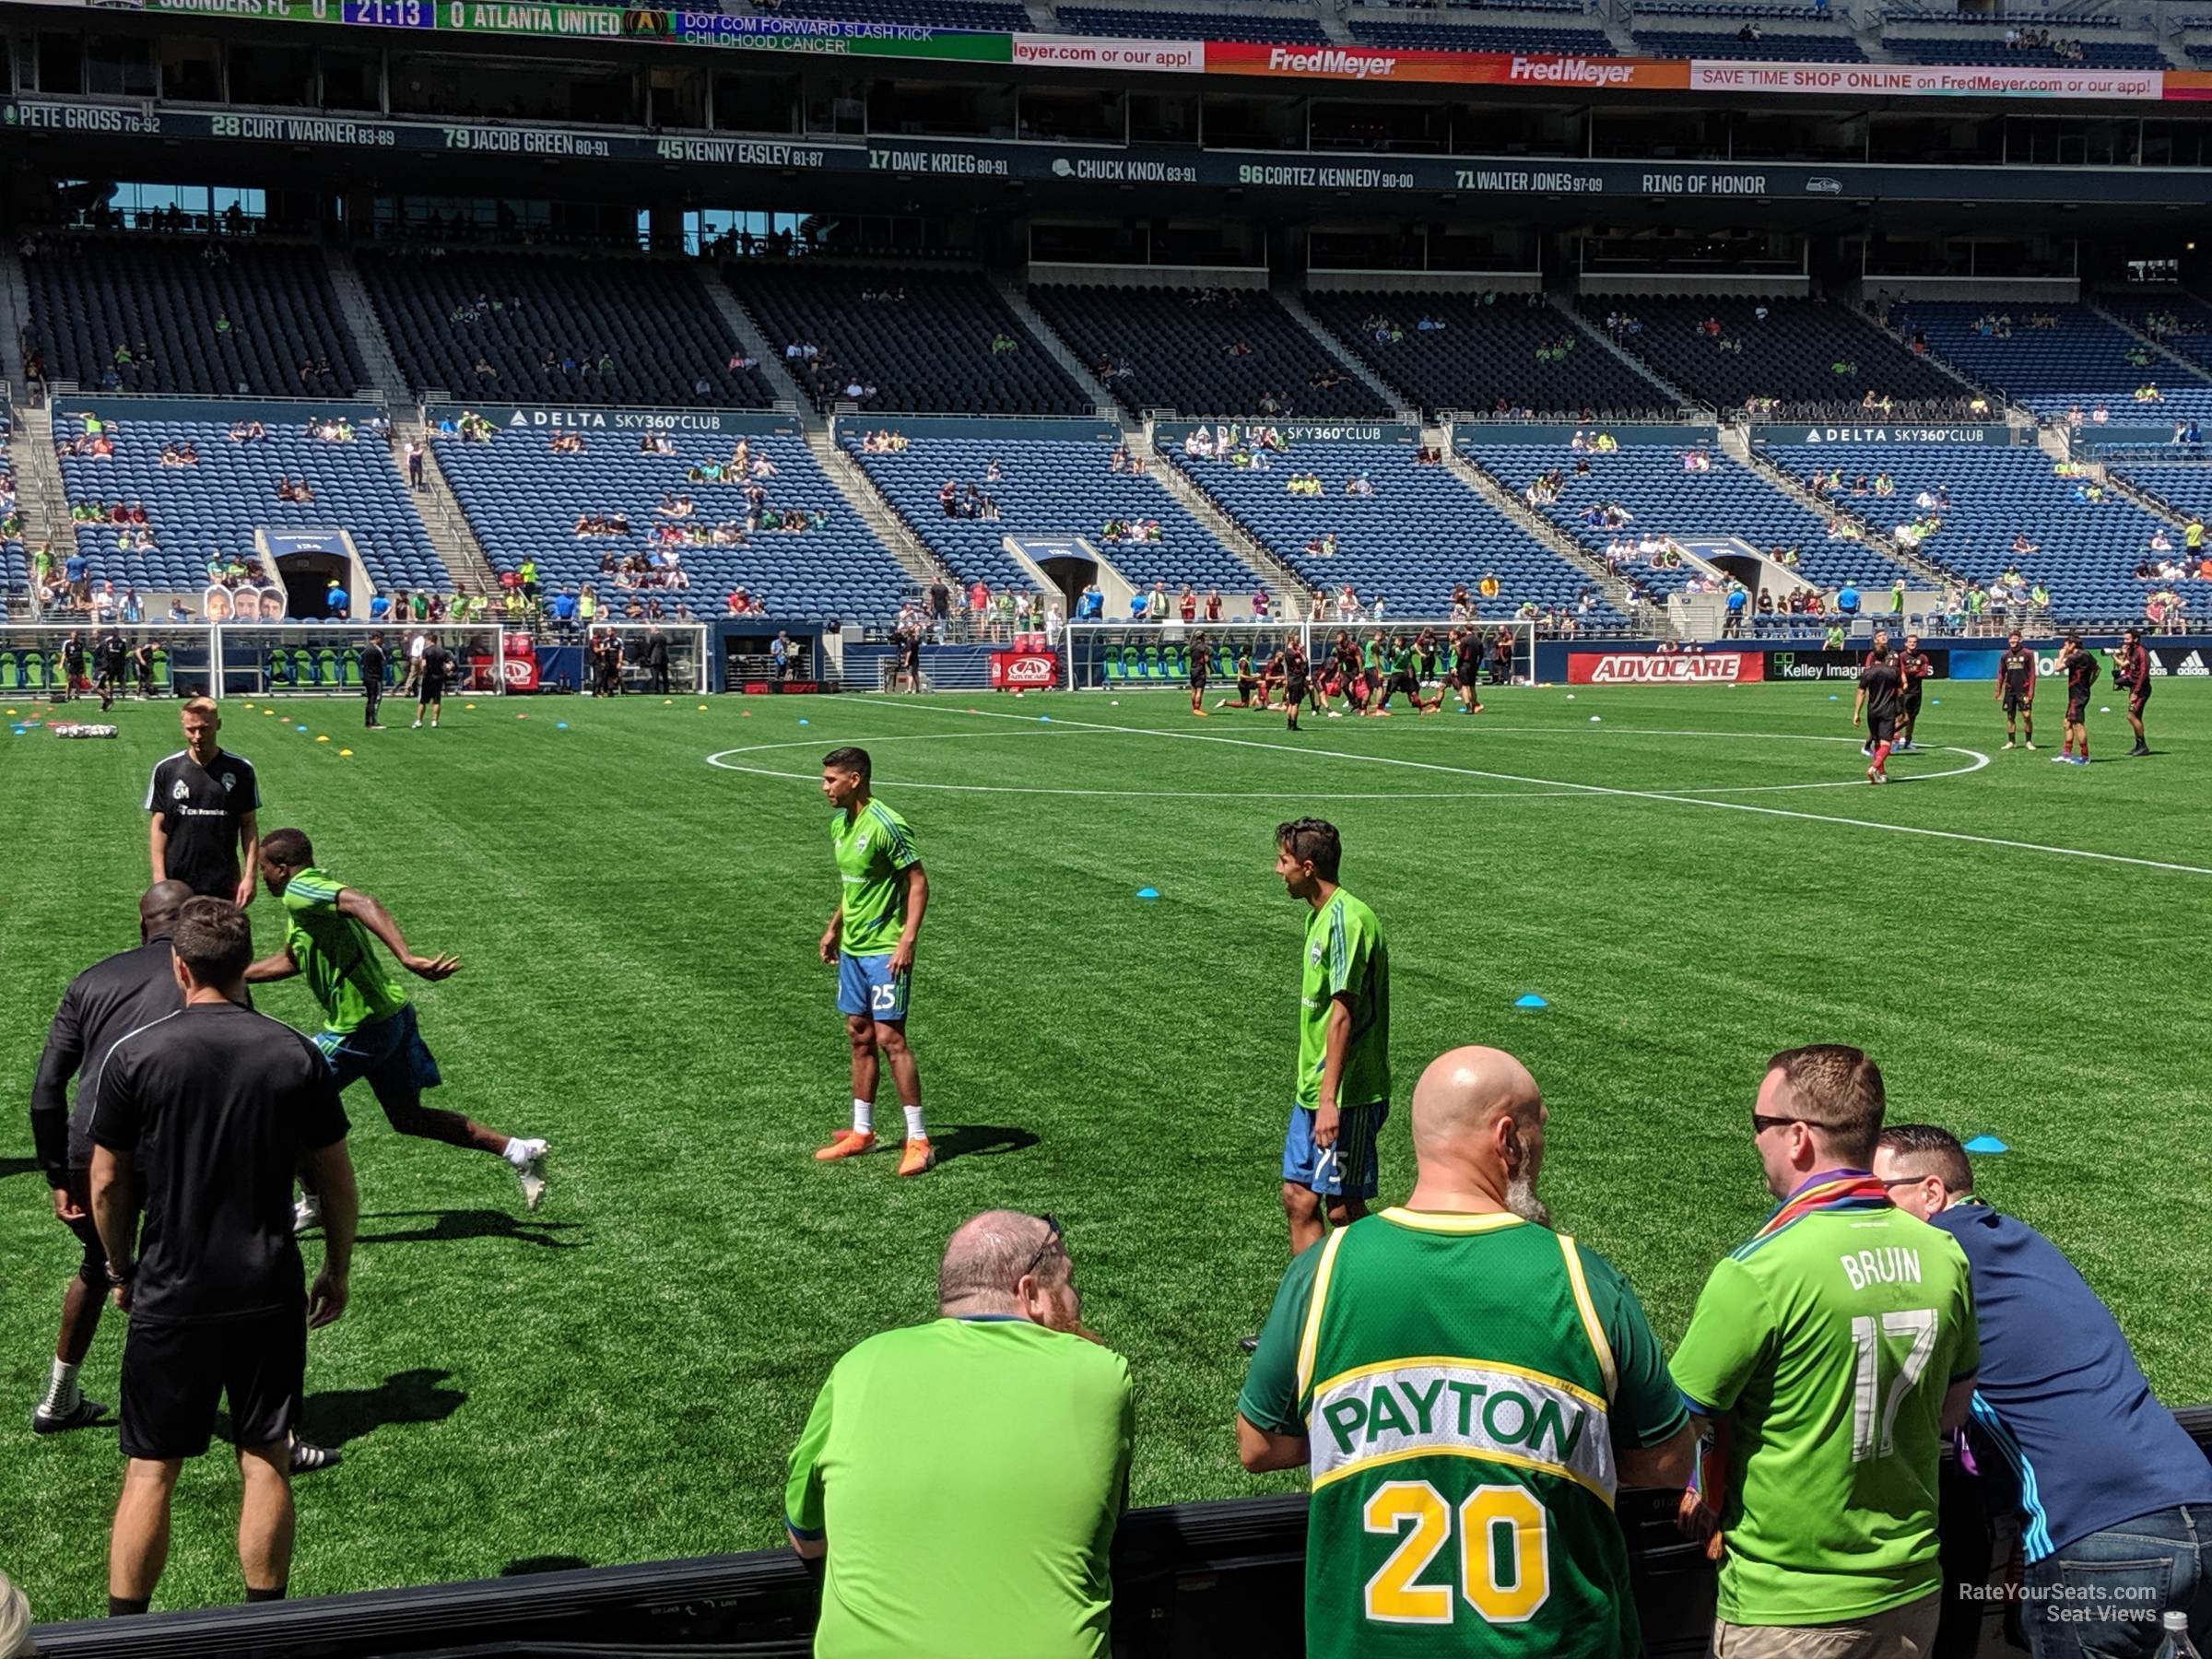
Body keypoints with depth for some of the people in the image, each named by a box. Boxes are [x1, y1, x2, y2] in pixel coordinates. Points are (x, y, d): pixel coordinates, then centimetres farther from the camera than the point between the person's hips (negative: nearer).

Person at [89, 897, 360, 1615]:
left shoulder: (134, 1055, -8)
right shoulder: (297, 1054, -3)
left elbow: (106, 1187, -1)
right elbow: (339, 1182, 2)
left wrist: (122, 1269, 15)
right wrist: (337, 1271, 16)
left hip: (171, 1296, -1)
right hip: (270, 1295, 1)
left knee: (149, 1474, 8)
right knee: (266, 1465, 11)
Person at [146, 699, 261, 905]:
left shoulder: (240, 770, -1)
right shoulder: (166, 769, 1)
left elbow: (249, 824, 2)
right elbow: (158, 825, 3)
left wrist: (249, 875, -4)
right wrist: (159, 877, -5)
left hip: (224, 885, 0)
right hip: (176, 884, 0)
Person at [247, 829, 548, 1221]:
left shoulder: (300, 892, -15)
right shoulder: (317, 889, 16)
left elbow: (362, 903, -35)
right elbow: (289, 960, 31)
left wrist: (407, 958, -47)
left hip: (359, 1027, -9)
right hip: (392, 1013, 9)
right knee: (407, 1117, 16)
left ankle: (314, 1204, 19)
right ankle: (518, 1151, 11)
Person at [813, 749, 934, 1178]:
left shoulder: (886, 825, -18)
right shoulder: (839, 823, 9)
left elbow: (918, 882, -16)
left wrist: (907, 939, -22)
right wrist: (834, 927, 22)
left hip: (885, 950, -8)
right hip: (852, 948, 8)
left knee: (889, 1038, -9)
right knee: (859, 1036, 12)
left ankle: (918, 1141, -2)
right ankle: (861, 1132, 21)